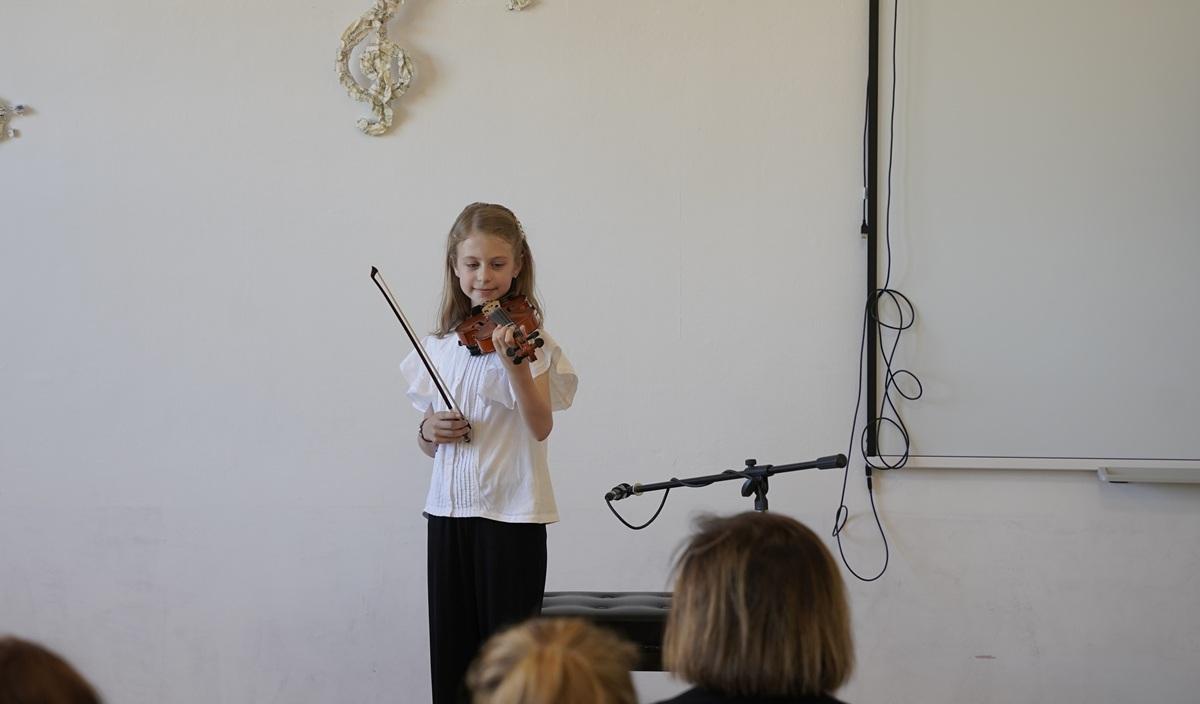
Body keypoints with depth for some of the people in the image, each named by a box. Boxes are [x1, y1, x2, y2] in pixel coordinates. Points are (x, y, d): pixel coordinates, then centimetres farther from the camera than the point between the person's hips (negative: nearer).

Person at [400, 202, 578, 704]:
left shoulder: (528, 338, -5)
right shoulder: (439, 346, 9)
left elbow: (541, 427, -21)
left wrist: (514, 362, -35)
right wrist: (429, 431, -6)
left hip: (511, 512, -5)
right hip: (449, 510, 5)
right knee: (450, 650, 7)